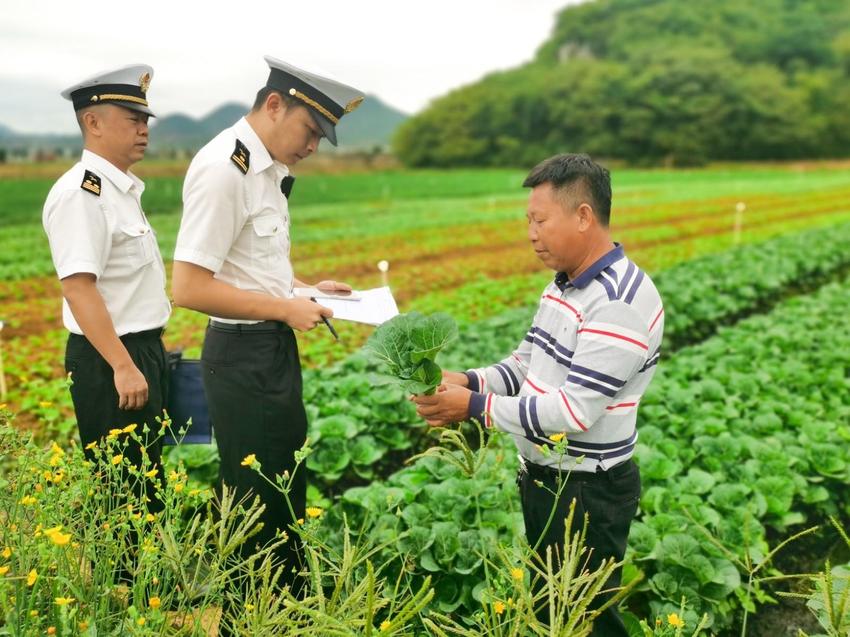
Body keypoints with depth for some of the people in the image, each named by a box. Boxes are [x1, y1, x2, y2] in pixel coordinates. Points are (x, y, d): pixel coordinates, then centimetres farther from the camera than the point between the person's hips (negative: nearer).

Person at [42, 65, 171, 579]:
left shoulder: (120, 189, 13)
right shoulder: (82, 194, -17)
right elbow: (78, 288, -25)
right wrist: (122, 367, -25)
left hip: (141, 351, 10)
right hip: (109, 362, -10)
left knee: (147, 482, 19)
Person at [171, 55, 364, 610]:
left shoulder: (269, 169, 9)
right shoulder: (223, 169, -20)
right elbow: (189, 288, -24)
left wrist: (304, 287, 7)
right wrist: (286, 308, -19)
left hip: (276, 349, 10)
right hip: (243, 356, -10)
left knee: (288, 491, 21)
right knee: (256, 500, 6)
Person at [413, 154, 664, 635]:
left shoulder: (622, 303, -25)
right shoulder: (565, 285, 5)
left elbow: (575, 411, -28)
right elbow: (527, 363, 10)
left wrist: (475, 407, -23)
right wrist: (470, 381, -8)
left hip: (587, 494, -9)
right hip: (542, 477, 9)